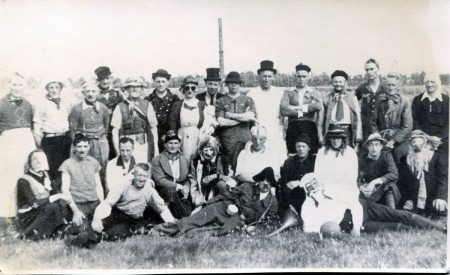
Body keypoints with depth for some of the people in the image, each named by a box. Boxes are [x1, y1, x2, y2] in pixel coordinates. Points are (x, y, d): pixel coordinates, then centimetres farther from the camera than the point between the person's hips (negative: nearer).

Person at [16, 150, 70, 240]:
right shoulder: (24, 181, -17)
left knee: (62, 202, -18)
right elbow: (34, 203, -28)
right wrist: (57, 197, -29)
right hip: (28, 218, -6)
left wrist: (62, 197, -16)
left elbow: (55, 193, 6)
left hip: (45, 212, 7)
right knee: (52, 206, -30)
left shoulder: (45, 176, 5)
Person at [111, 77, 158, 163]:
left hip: (143, 145, 1)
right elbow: (115, 130, 1)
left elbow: (153, 127, 7)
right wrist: (117, 150, -4)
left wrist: (155, 147, 4)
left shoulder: (147, 105, 5)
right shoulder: (120, 107, 1)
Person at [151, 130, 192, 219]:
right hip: (163, 191, -3)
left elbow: (187, 179, 14)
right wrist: (177, 186, -19)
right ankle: (185, 218, -28)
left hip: (180, 192, 3)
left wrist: (186, 188, -10)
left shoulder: (184, 160, 17)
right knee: (171, 190, -36)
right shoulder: (156, 160, 3)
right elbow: (159, 180, -9)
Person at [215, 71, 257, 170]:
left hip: (245, 139, 1)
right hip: (227, 140, 0)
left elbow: (251, 117, -6)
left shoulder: (247, 100, 12)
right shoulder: (220, 101, 8)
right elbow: (221, 122, -5)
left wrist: (230, 115, -1)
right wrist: (243, 117, -3)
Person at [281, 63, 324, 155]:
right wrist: (304, 111, -5)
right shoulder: (288, 92, 11)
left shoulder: (315, 93, 12)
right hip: (293, 128, 0)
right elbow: (284, 110, -6)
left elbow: (319, 106, -8)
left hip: (310, 128, 0)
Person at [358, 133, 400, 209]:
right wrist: (362, 188, -35)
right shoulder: (362, 159, -5)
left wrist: (375, 182, -31)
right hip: (369, 190, 0)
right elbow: (358, 180, -11)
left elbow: (394, 175, -21)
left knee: (390, 184, -31)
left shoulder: (387, 155, -6)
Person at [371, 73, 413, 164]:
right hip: (382, 140, 2)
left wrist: (393, 141, -11)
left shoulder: (404, 101, -1)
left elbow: (407, 127, -5)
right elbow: (373, 122, 6)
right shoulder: (380, 100, 4)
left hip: (399, 141, -1)